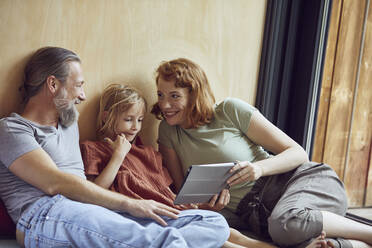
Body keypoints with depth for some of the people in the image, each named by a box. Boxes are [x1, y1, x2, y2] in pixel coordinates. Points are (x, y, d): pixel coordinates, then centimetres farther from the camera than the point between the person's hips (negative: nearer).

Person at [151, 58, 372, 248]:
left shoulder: (230, 111, -2)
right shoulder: (169, 132, 7)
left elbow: (298, 153, -1)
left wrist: (259, 167, -21)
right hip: (255, 215, 2)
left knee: (287, 222, -38)